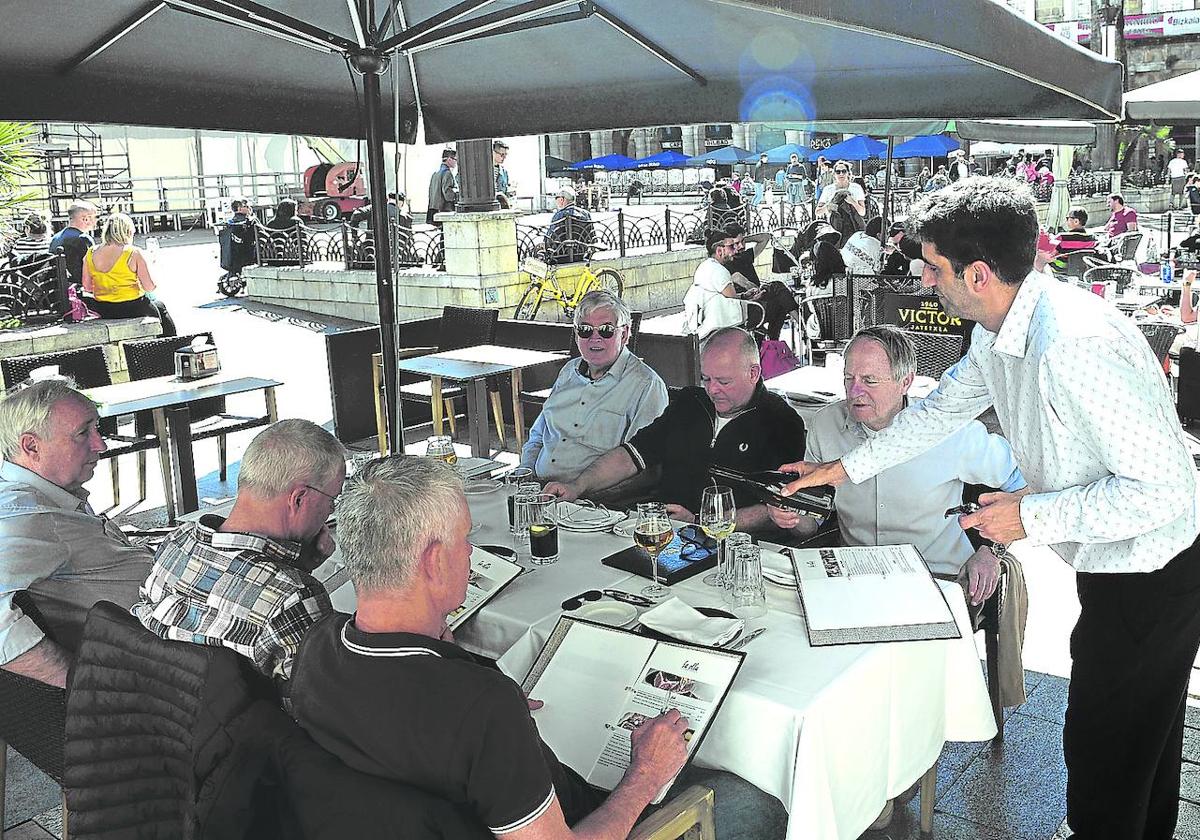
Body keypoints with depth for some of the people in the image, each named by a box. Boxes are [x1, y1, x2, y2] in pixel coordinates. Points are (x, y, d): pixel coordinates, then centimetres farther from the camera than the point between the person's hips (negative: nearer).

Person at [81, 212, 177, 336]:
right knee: (160, 307, 27)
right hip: (132, 309, -5)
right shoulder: (134, 254, -16)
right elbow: (150, 287, -14)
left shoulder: (91, 253, -2)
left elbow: (87, 287, 2)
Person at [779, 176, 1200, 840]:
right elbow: (942, 410, 14)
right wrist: (844, 468, 18)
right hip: (1109, 569, 9)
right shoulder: (996, 334, -2)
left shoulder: (1074, 346, -33)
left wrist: (1034, 517, -24)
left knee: (1103, 750, 8)